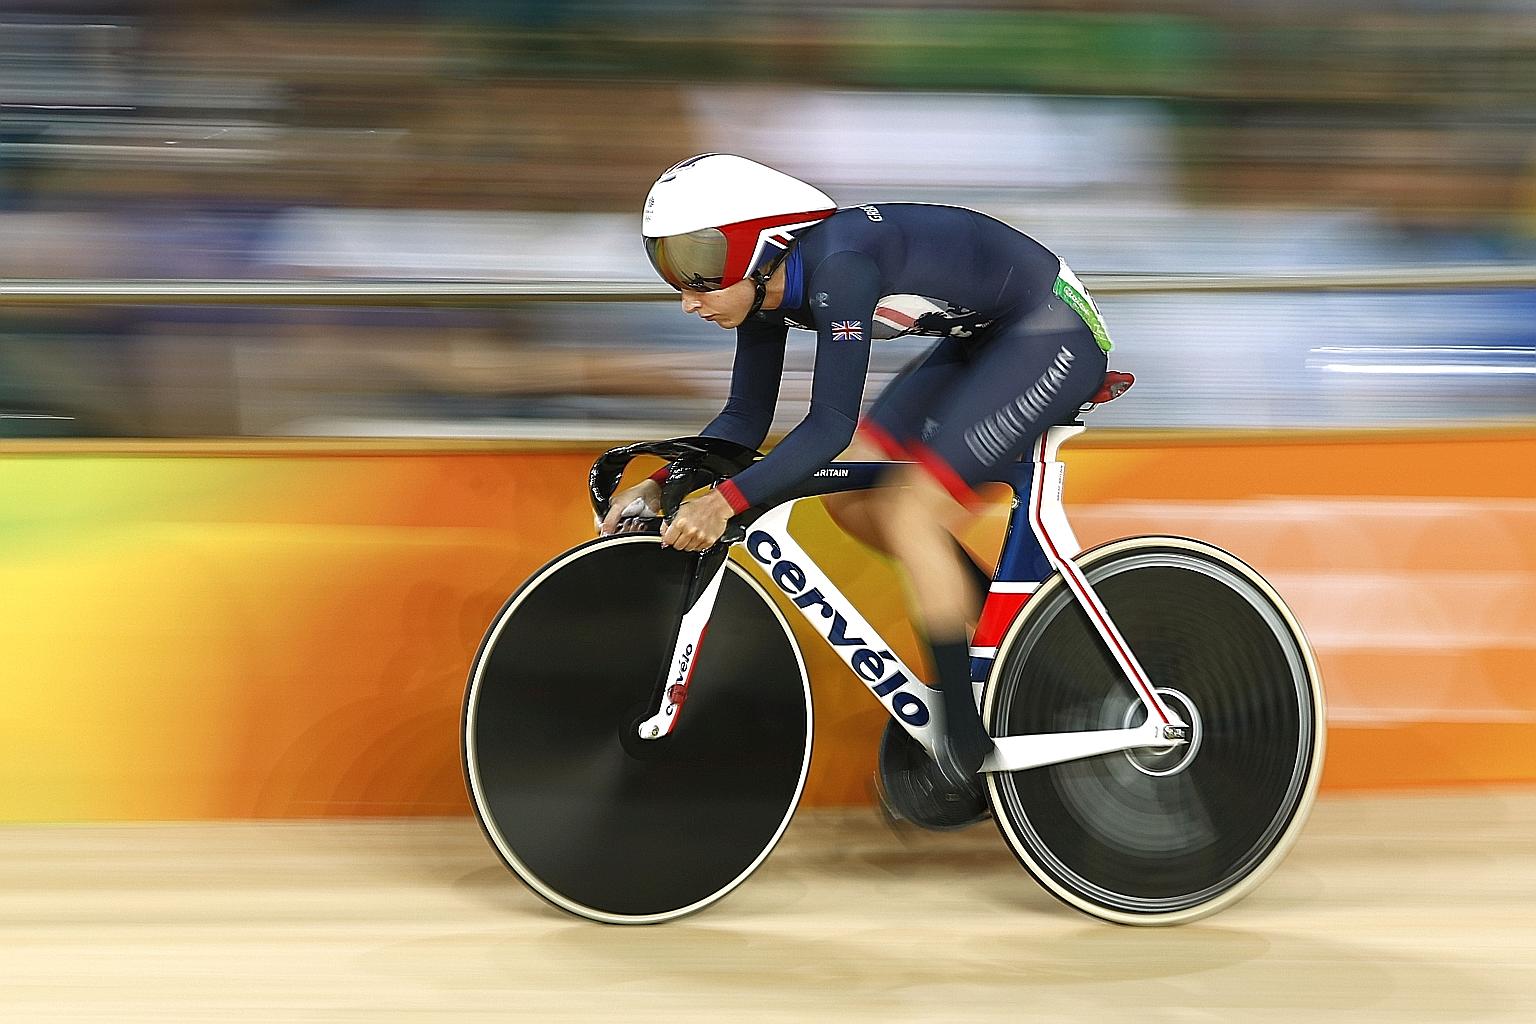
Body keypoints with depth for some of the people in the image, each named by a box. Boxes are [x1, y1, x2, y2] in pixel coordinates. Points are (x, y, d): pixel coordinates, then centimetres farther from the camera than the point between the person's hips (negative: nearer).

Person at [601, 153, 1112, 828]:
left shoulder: (838, 265, -31)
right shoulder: (767, 291, -4)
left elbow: (830, 427, -34)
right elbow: (745, 420, 6)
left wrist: (725, 502, -39)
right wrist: (659, 483, -7)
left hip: (1056, 333, -9)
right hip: (985, 339, 9)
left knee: (910, 517, -16)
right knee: (849, 498, 2)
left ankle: (967, 751, -6)